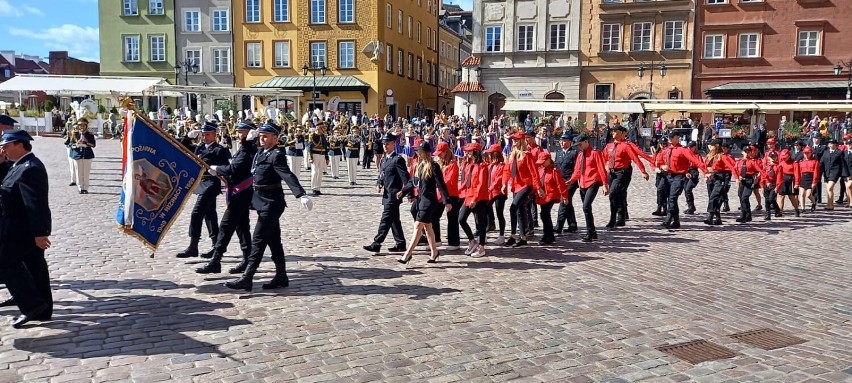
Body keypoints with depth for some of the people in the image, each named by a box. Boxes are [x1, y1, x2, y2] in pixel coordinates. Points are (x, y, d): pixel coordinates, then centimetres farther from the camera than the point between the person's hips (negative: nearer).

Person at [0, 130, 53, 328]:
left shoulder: (30, 168, -22)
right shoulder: (21, 164, 11)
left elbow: (37, 204, -25)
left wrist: (39, 232, -25)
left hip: (22, 229, -10)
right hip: (25, 227, 10)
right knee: (35, 266, 12)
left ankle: (32, 305, 2)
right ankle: (42, 310, 19)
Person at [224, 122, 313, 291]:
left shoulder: (277, 155, -15)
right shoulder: (260, 152, 11)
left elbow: (288, 176, -27)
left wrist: (301, 195, -40)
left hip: (271, 204, -9)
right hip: (265, 202, 9)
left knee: (258, 239, -7)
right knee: (273, 239, 13)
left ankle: (246, 278, -4)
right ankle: (281, 277, 21)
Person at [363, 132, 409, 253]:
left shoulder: (398, 159, -12)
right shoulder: (384, 159, 14)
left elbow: (405, 177, -14)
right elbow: (381, 174, 21)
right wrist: (378, 184, 0)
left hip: (394, 194, -9)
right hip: (387, 194, 9)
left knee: (386, 219, -8)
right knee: (394, 220, 13)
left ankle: (376, 244, -7)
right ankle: (400, 244, 21)